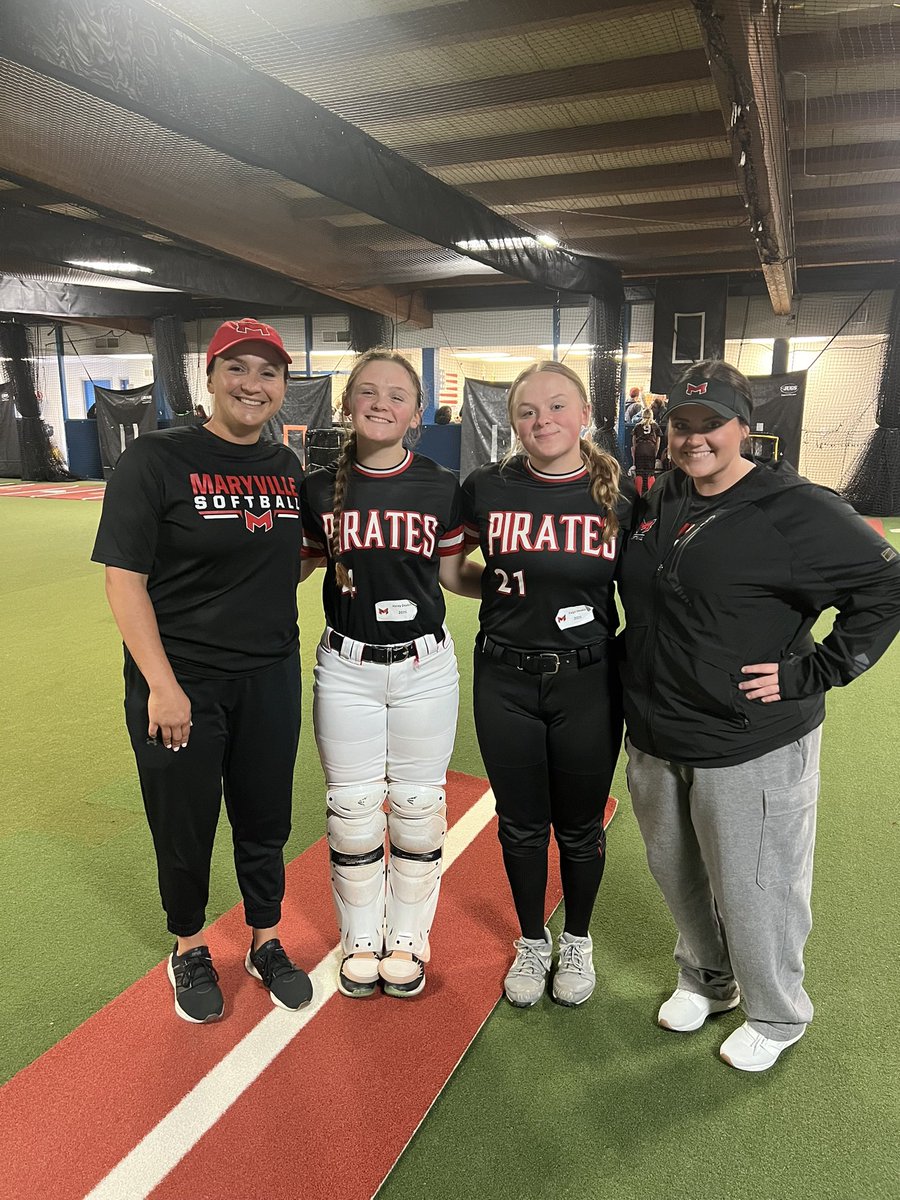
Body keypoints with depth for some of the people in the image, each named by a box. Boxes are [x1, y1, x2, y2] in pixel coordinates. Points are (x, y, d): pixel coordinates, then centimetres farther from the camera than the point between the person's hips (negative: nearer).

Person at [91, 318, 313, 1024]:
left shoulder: (288, 468, 6)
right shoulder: (156, 459, -10)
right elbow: (125, 580, -13)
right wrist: (161, 686, -18)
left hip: (271, 674, 4)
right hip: (180, 679, -4)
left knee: (266, 820, 16)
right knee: (185, 826, 12)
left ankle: (266, 943, 39)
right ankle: (190, 951, 38)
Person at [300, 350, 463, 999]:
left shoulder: (441, 488, -5)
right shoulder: (320, 489, -2)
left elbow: (452, 571, 6)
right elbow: (299, 566, 9)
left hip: (424, 667, 0)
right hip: (346, 668, 1)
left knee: (417, 807, 12)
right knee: (353, 809, 12)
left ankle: (408, 937, 35)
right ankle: (361, 939, 35)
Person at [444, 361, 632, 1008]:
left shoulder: (620, 495, -5)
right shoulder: (487, 488, -4)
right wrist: (504, 586, -4)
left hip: (588, 683, 0)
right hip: (505, 681, 1)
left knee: (579, 827, 16)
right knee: (521, 825, 15)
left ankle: (578, 940, 42)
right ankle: (533, 941, 40)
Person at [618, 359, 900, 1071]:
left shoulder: (796, 509, -14)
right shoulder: (657, 501, 5)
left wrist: (813, 672, -17)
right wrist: (641, 700, 11)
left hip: (752, 747, -6)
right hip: (655, 740, 6)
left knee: (753, 890, 10)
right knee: (677, 874, 22)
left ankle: (777, 1016, 38)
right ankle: (705, 981, 49)